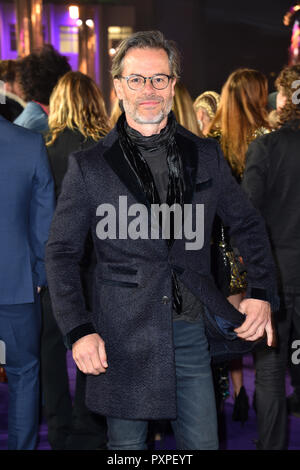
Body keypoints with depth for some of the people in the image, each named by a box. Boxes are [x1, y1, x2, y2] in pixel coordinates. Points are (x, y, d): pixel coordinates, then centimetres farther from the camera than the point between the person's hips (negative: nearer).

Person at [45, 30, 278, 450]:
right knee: (126, 444, 10)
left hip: (193, 332, 2)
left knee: (203, 443, 8)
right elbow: (62, 252, 1)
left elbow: (247, 224, 16)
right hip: (123, 339, -2)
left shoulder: (206, 156, 7)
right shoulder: (89, 166, -1)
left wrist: (262, 294, 4)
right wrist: (78, 331, -8)